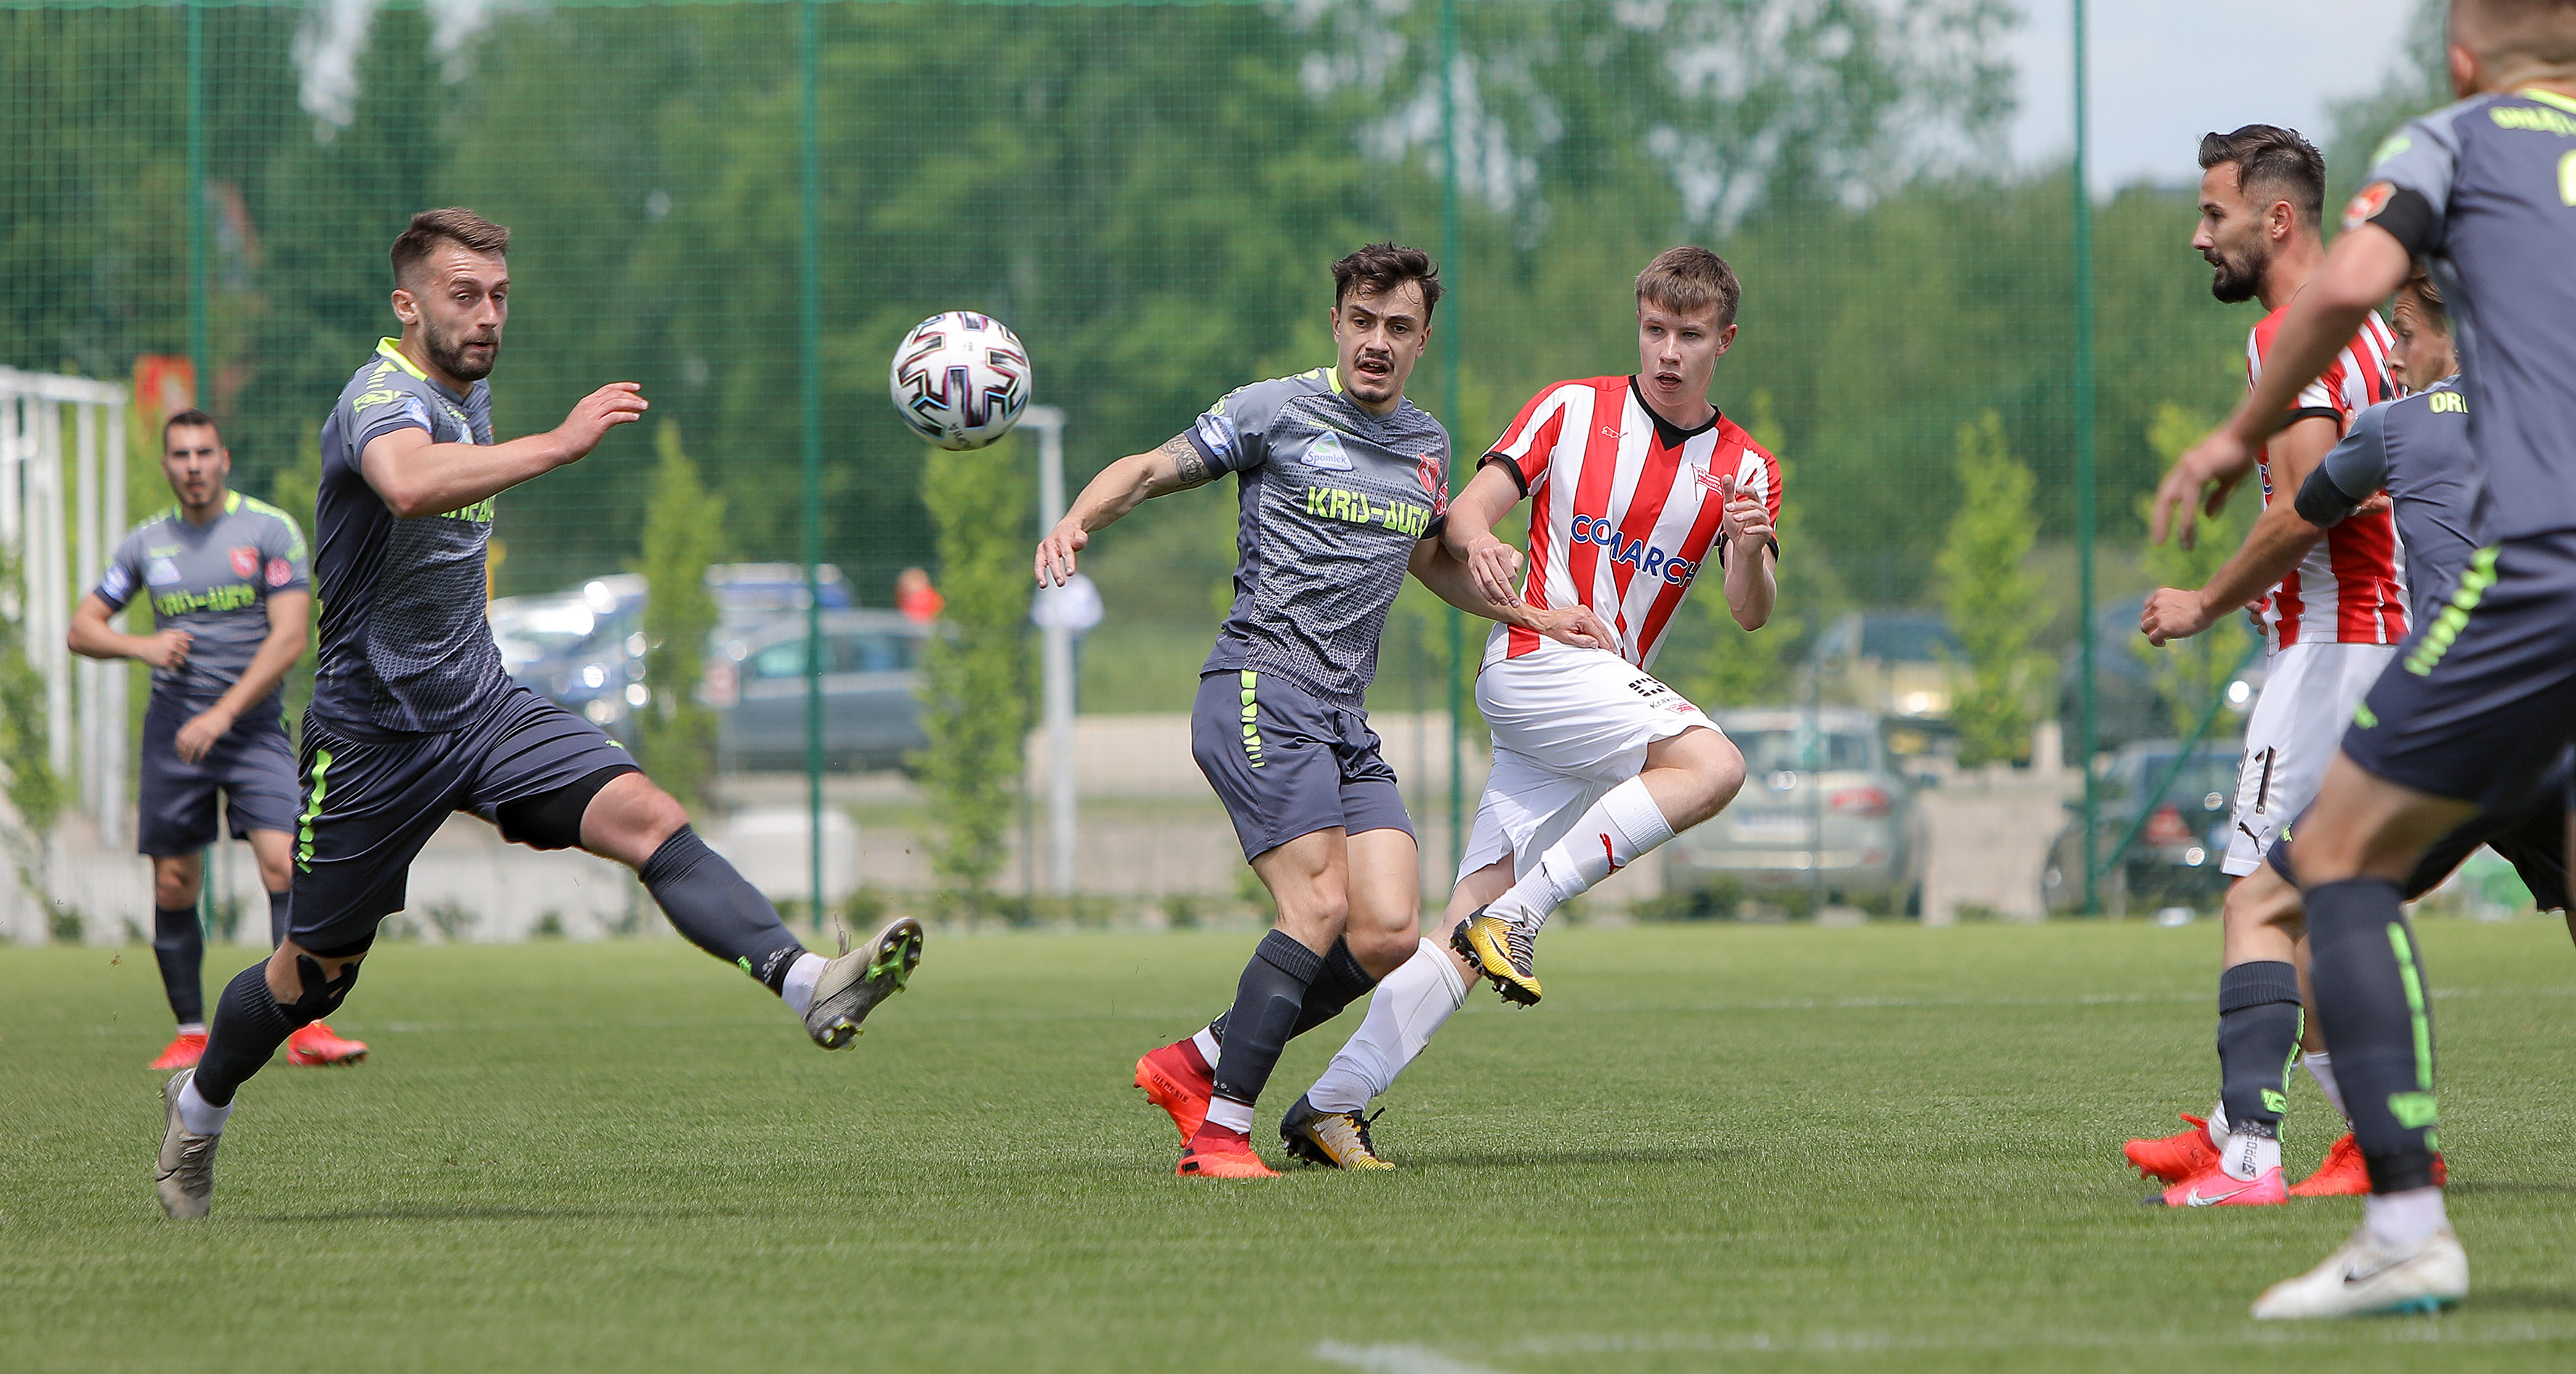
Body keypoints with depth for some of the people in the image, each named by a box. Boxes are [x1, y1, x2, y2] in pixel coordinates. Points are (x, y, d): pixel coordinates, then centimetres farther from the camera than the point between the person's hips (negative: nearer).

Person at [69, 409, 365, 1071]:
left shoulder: (270, 531, -3)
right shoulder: (147, 543, 9)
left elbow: (289, 638, -10)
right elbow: (83, 628, 15)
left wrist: (222, 714, -17)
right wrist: (140, 645, -7)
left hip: (254, 724, -3)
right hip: (173, 730, 3)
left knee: (284, 867, -17)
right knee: (172, 887, 1)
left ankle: (307, 1028, -17)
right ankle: (190, 1034, 13)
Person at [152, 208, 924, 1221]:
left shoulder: (470, 396, 9)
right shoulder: (384, 397, -19)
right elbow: (408, 485, -46)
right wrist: (560, 443, -50)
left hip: (483, 708, 6)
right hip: (375, 733, -6)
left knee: (646, 818, -19)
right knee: (316, 973, 8)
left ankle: (807, 986, -35)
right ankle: (198, 1105, 36)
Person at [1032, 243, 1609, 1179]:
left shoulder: (1427, 446, 18)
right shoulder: (1275, 411, -1)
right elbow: (1152, 469, 1)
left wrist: (1529, 614, 25)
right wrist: (1077, 521, -18)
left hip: (1347, 718, 7)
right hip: (1260, 690, -7)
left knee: (1390, 934, -7)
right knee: (1321, 907, -21)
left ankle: (1195, 1067, 8)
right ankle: (1219, 1133, -15)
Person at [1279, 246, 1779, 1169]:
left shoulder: (1744, 469, 10)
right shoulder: (1572, 409, 2)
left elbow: (1750, 615, 0)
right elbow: (1467, 511, 0)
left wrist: (1750, 552, -22)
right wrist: (1479, 542, -24)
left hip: (1610, 694, 4)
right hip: (1534, 665, -4)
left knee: (1471, 932, -5)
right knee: (1714, 766, -27)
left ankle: (1333, 1106, -4)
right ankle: (1515, 915, -24)